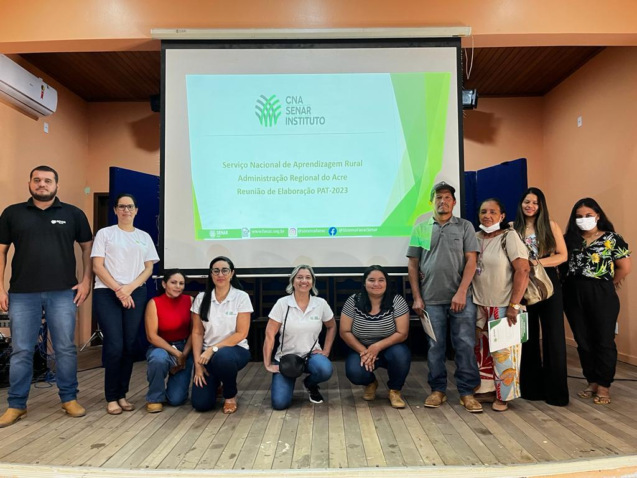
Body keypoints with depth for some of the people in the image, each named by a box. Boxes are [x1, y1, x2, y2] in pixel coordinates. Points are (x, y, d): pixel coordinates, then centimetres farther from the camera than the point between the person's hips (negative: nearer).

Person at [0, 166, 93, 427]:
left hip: (63, 293, 0)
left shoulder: (73, 214, 4)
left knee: (66, 349, 6)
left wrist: (86, 281, 1)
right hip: (22, 294, 1)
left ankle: (69, 399, 20)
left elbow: (87, 247, 9)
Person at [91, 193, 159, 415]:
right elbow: (97, 267, -2)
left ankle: (122, 395, 15)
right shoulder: (104, 233, 6)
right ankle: (111, 397, 5)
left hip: (135, 294, 3)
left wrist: (130, 288, -7)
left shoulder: (144, 237, 14)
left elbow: (149, 268, 9)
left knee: (129, 346, 2)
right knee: (114, 345, -9)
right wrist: (118, 290, -11)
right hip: (107, 293, -3)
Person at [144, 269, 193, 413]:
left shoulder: (190, 301, -6)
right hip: (161, 348, -1)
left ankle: (175, 381, 30)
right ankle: (155, 398, -10)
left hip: (185, 348, 2)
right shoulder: (154, 303, -12)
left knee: (177, 399, -8)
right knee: (159, 358, -39)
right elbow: (152, 336, -16)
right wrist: (176, 354, -20)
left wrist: (184, 355, -15)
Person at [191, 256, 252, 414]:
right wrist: (198, 363, -7)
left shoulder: (241, 297, -10)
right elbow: (197, 333, 2)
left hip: (235, 350, -3)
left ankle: (231, 395, -7)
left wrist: (213, 349, -19)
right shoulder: (201, 298, 0)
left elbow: (241, 334, -12)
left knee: (222, 357, -39)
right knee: (201, 404, -12)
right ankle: (215, 382, 25)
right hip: (208, 353, 3)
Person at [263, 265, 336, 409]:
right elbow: (269, 335, -9)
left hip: (311, 355, 1)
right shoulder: (282, 303, -11)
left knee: (325, 370, -34)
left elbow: (332, 327, 12)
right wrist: (267, 364, -10)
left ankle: (310, 384, 4)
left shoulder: (321, 303, -5)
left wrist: (326, 351, 2)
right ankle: (290, 380, 19)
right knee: (279, 403, -17)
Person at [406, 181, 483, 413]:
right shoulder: (420, 228, 7)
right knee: (435, 346, 8)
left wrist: (461, 292, -11)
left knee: (465, 345, 1)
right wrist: (417, 297, 1)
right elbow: (413, 265, 7)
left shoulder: (465, 227, 5)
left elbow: (471, 261, -1)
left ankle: (467, 392, 13)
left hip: (461, 298, -1)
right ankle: (438, 390, 20)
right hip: (431, 299, 1)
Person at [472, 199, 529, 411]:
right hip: (479, 306, 5)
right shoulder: (475, 238, 6)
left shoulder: (509, 236, -9)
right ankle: (486, 390, 26)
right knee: (482, 350, 12)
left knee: (502, 352, 3)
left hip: (503, 307, -5)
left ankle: (503, 396, 18)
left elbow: (523, 270, -14)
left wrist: (514, 305, -17)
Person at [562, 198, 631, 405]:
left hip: (601, 295, -4)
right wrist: (568, 283, -5)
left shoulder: (612, 238, -1)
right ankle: (592, 382, 25)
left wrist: (607, 284, 2)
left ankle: (604, 386, 15)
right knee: (583, 341, 11)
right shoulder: (570, 239, 8)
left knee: (604, 341, 4)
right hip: (573, 295, 4)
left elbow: (625, 267, -3)